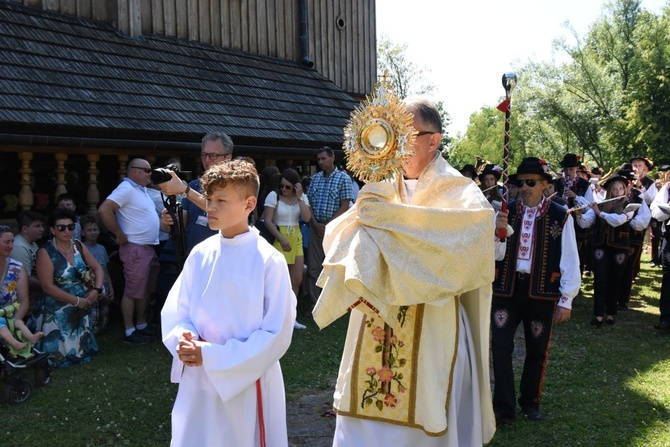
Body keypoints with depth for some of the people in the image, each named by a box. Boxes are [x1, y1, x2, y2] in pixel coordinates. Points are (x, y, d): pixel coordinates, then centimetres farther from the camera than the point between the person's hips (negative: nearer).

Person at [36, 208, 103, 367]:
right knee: (61, 353, -2)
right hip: (59, 310, -6)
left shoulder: (79, 246, 2)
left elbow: (98, 268, 8)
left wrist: (96, 290, -11)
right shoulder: (46, 252, -16)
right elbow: (48, 287, -21)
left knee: (83, 350, 15)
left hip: (82, 308, 6)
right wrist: (76, 300, -20)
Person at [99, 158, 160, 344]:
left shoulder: (141, 189, 14)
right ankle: (130, 332, 4)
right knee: (133, 292, -3)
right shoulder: (126, 189, -14)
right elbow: (104, 210, -25)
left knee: (146, 289, 16)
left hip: (149, 247, 10)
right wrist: (120, 235, -19)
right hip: (135, 249, -10)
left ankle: (141, 325, 27)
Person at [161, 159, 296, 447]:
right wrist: (184, 339, -13)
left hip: (247, 383, -4)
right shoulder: (200, 254, 0)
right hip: (197, 382, 4)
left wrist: (212, 355, -18)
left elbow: (277, 334, -15)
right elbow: (174, 312, 9)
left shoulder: (269, 260, -13)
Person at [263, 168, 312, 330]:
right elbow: (267, 221, -13)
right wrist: (281, 239, -20)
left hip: (296, 239, 5)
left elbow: (307, 218, -11)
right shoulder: (273, 196, -9)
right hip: (278, 239, -5)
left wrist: (299, 197, -15)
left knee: (297, 279, 7)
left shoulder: (302, 197, 4)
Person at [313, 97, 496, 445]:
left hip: (428, 331, -4)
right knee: (365, 419, 9)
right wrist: (360, 214, -17)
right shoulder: (383, 189, 9)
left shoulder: (454, 190, -3)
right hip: (374, 332, 4)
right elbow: (337, 241, 5)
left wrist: (392, 217, -26)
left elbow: (479, 217, -25)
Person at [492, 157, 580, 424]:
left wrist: (566, 299, -7)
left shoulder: (560, 217, -5)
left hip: (542, 292, -1)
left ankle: (530, 401, 33)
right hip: (506, 289, 1)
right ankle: (503, 407, 6)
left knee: (537, 350, 12)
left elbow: (570, 260, -4)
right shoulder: (506, 212, 2)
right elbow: (496, 254, -1)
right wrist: (498, 231, -20)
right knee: (500, 347, -4)